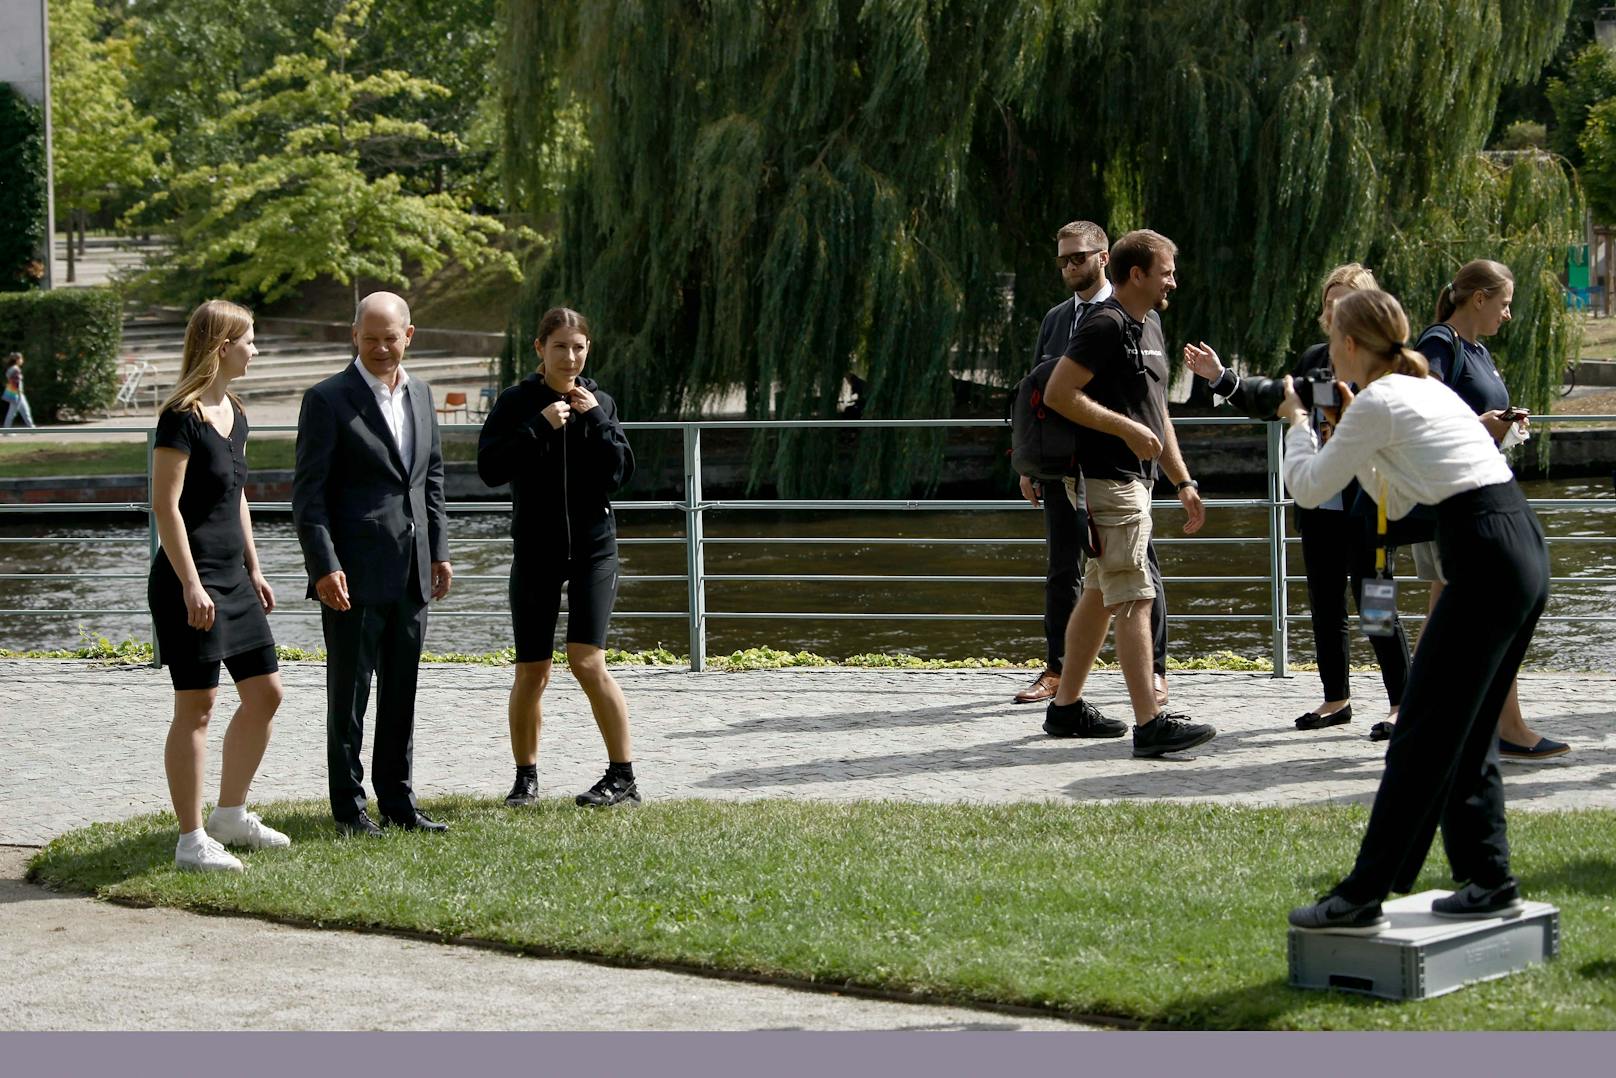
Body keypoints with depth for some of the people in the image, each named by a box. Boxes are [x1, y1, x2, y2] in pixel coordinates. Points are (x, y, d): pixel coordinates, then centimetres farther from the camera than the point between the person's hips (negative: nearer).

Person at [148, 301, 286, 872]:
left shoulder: (234, 414, 12)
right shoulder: (182, 417, -15)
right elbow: (165, 505, -18)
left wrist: (253, 569, 21)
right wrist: (191, 584, -21)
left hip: (232, 578, 9)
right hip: (191, 580, -9)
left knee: (264, 691, 12)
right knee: (197, 704, -4)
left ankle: (231, 814, 26)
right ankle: (191, 839, 2)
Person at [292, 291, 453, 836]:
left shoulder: (420, 394, 12)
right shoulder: (328, 399, -8)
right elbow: (308, 491, -11)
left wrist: (439, 551, 13)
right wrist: (325, 566, -18)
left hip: (410, 573, 6)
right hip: (353, 574, -6)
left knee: (401, 691, 12)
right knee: (349, 694, 1)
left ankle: (397, 801, 20)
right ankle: (349, 807, 8)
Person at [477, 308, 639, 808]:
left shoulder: (599, 403, 4)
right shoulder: (517, 402, -1)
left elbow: (620, 473, -4)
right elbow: (490, 467, -12)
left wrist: (595, 421, -13)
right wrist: (539, 427, -19)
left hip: (593, 546, 0)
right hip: (535, 550, 0)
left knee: (587, 662, -12)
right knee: (531, 672, 4)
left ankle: (623, 777, -5)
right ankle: (526, 776, 20)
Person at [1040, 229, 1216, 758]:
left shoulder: (1150, 326, 18)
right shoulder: (1105, 325, -14)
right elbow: (1057, 393, -20)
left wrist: (1183, 482, 21)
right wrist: (1127, 429, -20)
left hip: (1134, 478, 10)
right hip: (1107, 480, -10)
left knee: (1098, 593, 14)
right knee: (1134, 599, -14)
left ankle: (1066, 705, 22)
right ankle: (1150, 723, -19)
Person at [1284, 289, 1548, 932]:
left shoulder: (1376, 403, -6)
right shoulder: (1428, 391, 21)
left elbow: (1308, 488, 1)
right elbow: (1396, 503, 29)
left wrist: (1298, 422, 18)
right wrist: (1350, 433, 26)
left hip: (1485, 560, -9)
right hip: (1527, 556, 9)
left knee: (1420, 737, -6)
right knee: (1467, 733, 18)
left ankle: (1361, 900, -4)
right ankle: (1488, 881, 21)